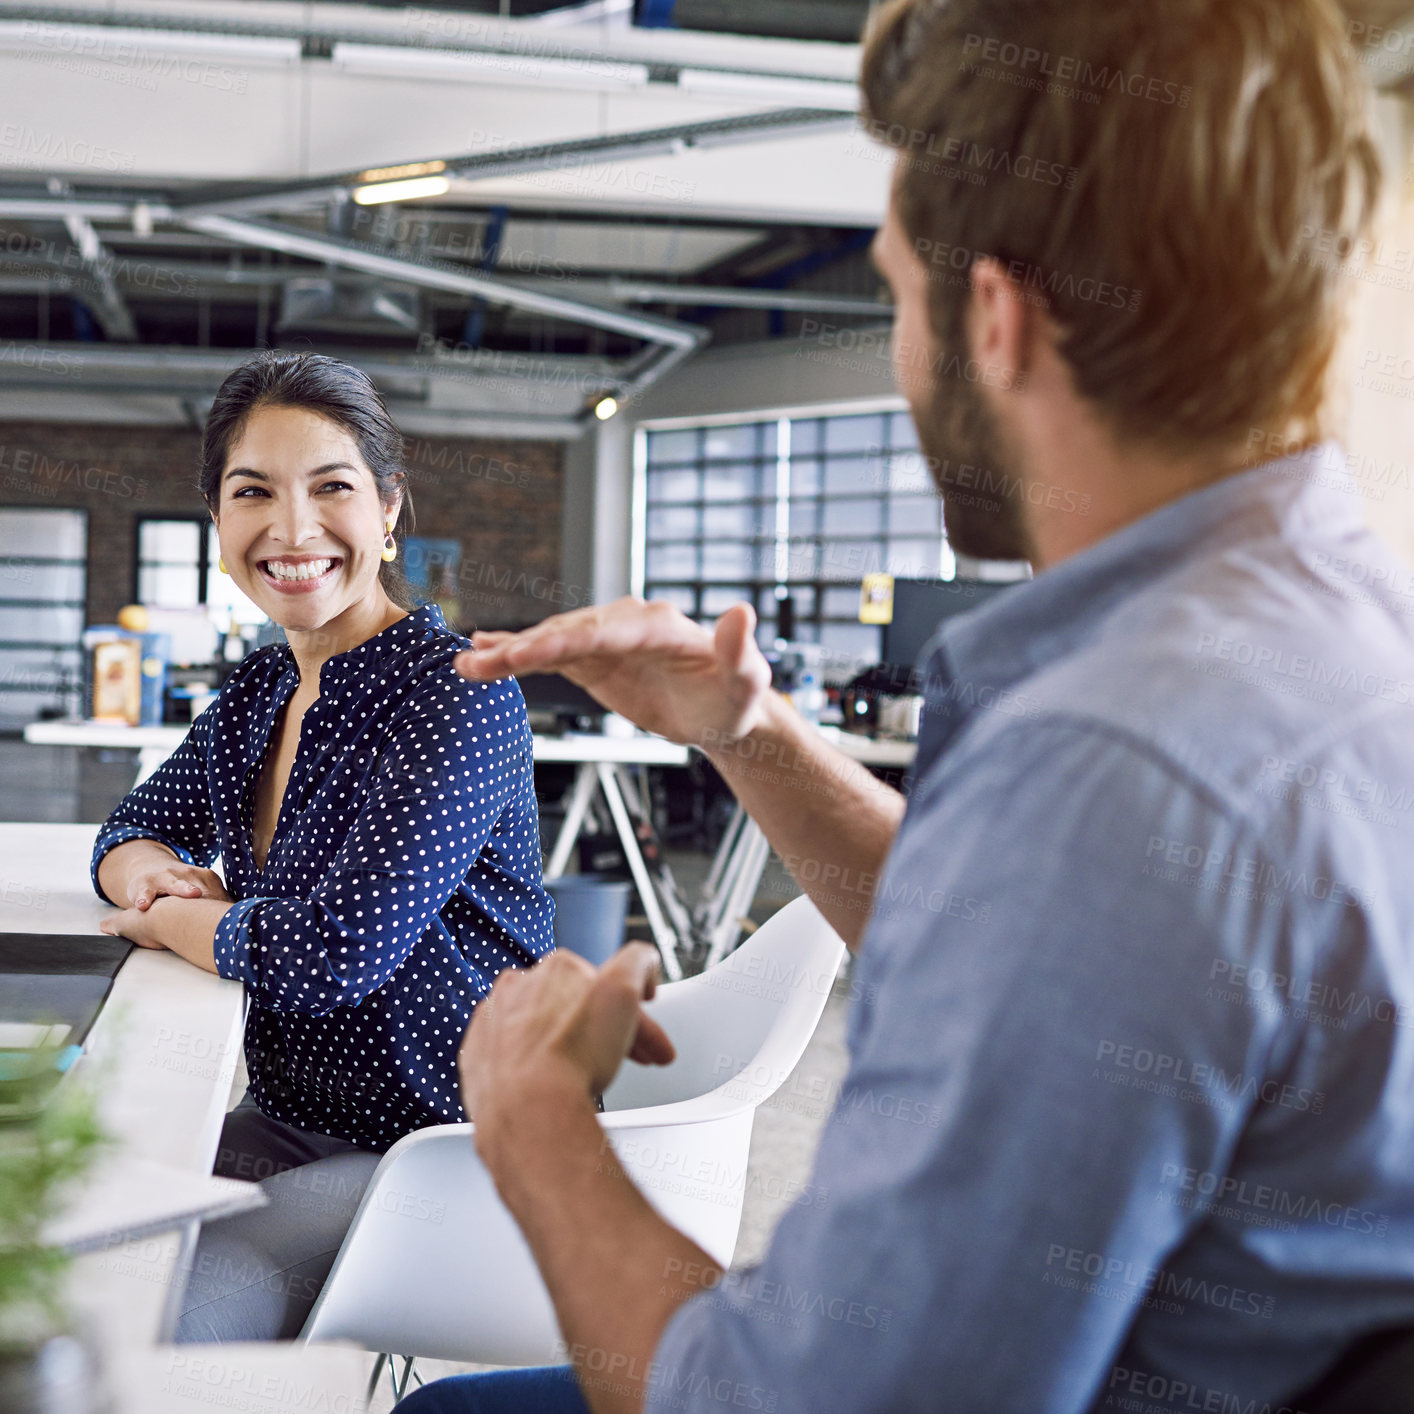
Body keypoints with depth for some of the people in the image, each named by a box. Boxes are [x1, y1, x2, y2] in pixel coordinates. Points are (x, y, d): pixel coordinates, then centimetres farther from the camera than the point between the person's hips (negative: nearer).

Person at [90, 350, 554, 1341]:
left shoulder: (457, 694, -19)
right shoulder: (260, 693, 7)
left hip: (440, 1150, -8)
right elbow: (131, 832, 18)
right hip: (289, 1125, 8)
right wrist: (153, 872, -7)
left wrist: (166, 919, -9)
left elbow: (338, 950, -27)